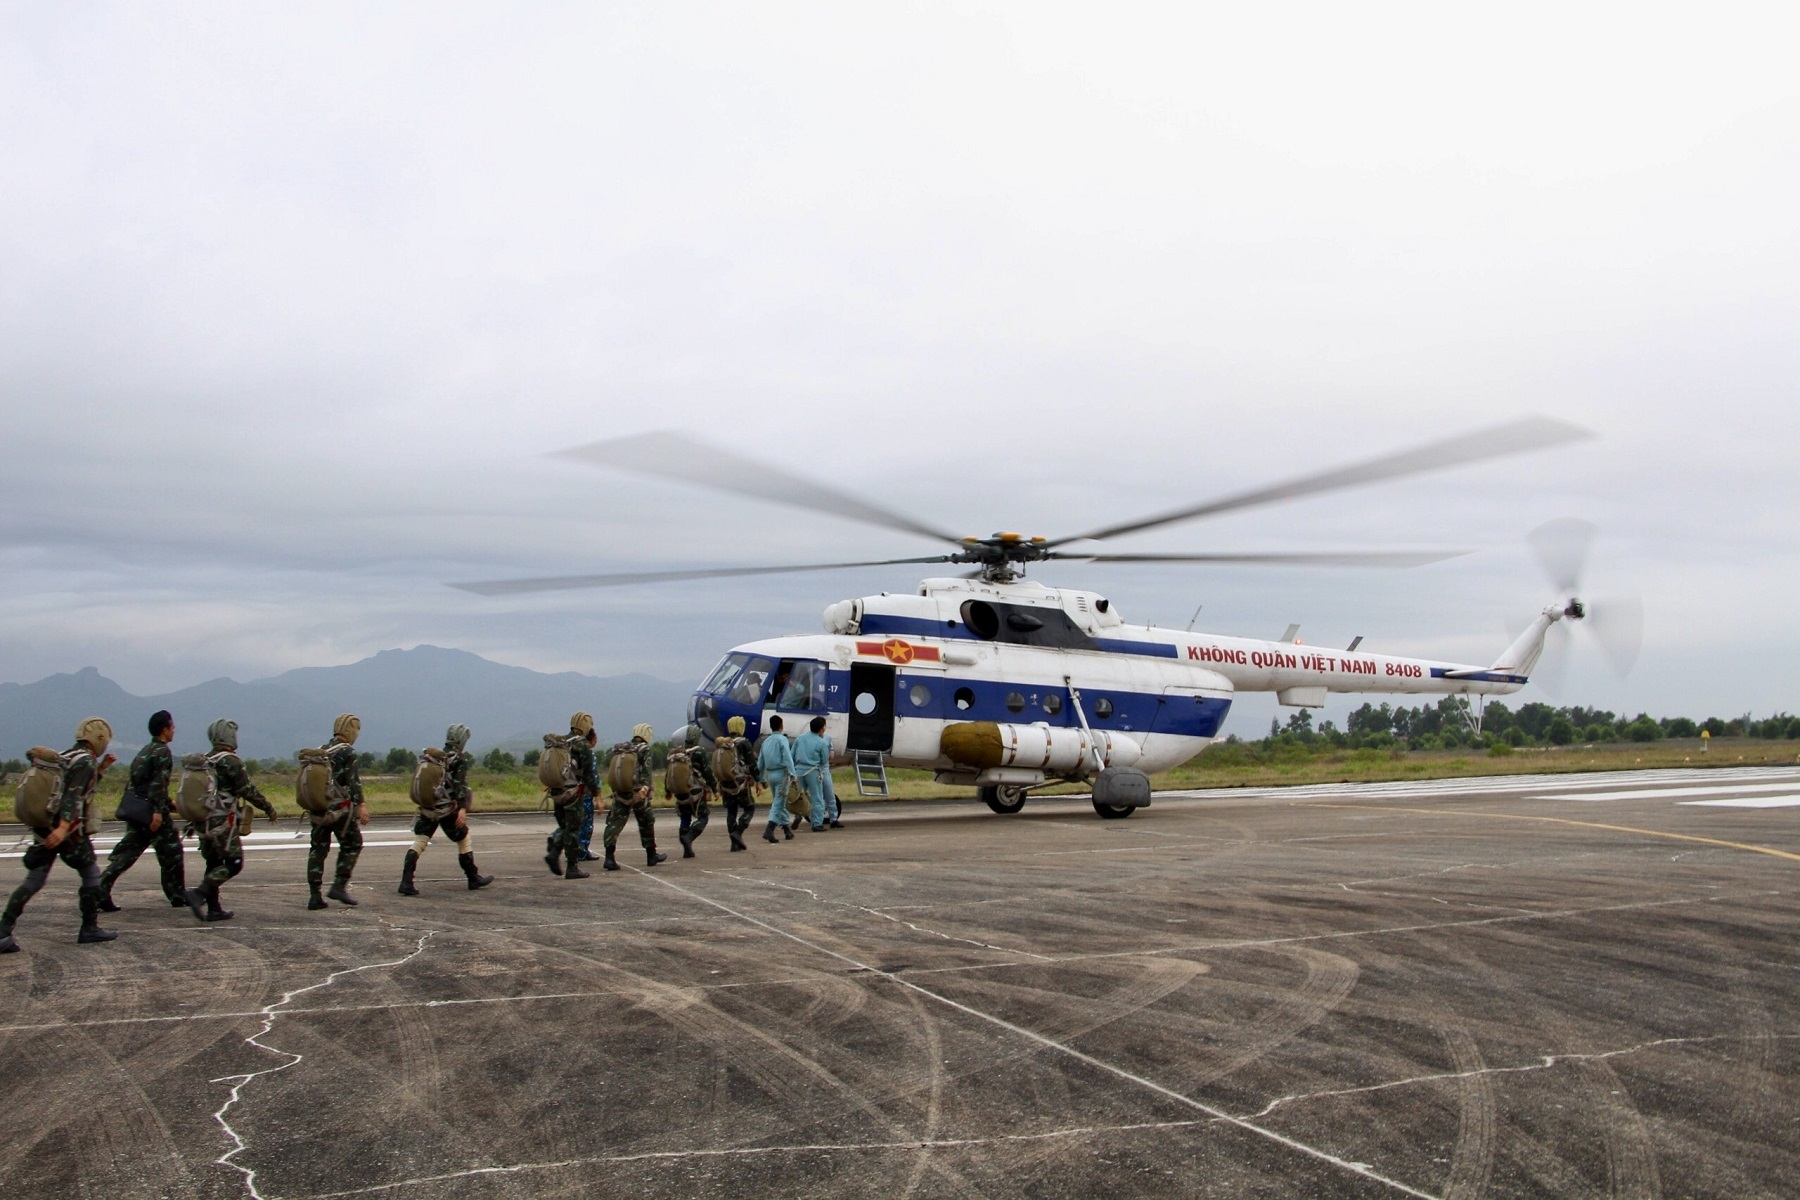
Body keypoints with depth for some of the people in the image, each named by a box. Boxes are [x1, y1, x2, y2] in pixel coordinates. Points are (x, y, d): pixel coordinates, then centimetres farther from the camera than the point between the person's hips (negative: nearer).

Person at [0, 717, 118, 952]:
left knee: (33, 881, 4)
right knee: (91, 875, 9)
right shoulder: (85, 761, -10)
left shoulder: (65, 757, 17)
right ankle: (89, 929, 13)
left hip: (44, 828, 8)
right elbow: (74, 795, -23)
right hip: (68, 830, -8)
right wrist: (64, 827, -32)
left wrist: (100, 769, 23)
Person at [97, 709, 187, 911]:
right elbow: (158, 783, -21)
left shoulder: (146, 750, 19)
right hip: (151, 810, -8)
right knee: (171, 851, 5)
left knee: (126, 853, 7)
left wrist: (169, 804, 32)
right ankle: (178, 895, 13)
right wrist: (158, 811, -27)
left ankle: (101, 892, -5)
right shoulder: (162, 752, -9)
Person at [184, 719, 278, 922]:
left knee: (213, 864, 14)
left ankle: (213, 909, 13)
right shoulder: (230, 761, -13)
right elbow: (248, 791, -14)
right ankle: (199, 893, -19)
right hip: (223, 823, -8)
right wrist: (269, 809, -4)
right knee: (234, 862, -4)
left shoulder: (205, 761, 12)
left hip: (203, 822, 8)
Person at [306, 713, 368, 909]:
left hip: (318, 810, 7)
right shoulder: (347, 752, -8)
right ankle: (339, 886, 0)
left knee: (318, 850, 9)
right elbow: (354, 781, -16)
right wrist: (361, 805, -19)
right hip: (340, 809, -7)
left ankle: (314, 895, 7)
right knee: (352, 845, 7)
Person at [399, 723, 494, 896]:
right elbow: (461, 785, -17)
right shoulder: (459, 760, -6)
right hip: (447, 810, -5)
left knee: (418, 844, 1)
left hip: (427, 809, 5)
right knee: (464, 841, 12)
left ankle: (406, 883, -11)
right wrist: (462, 809, -22)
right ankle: (473, 879, 22)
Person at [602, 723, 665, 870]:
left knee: (614, 823, 0)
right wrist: (645, 787, -26)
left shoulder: (618, 749, 11)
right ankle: (651, 856, 26)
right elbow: (646, 770, -16)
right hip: (637, 794, -3)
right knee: (646, 822, 14)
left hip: (619, 793, 3)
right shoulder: (644, 749, -3)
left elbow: (611, 770, 14)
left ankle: (609, 858, -16)